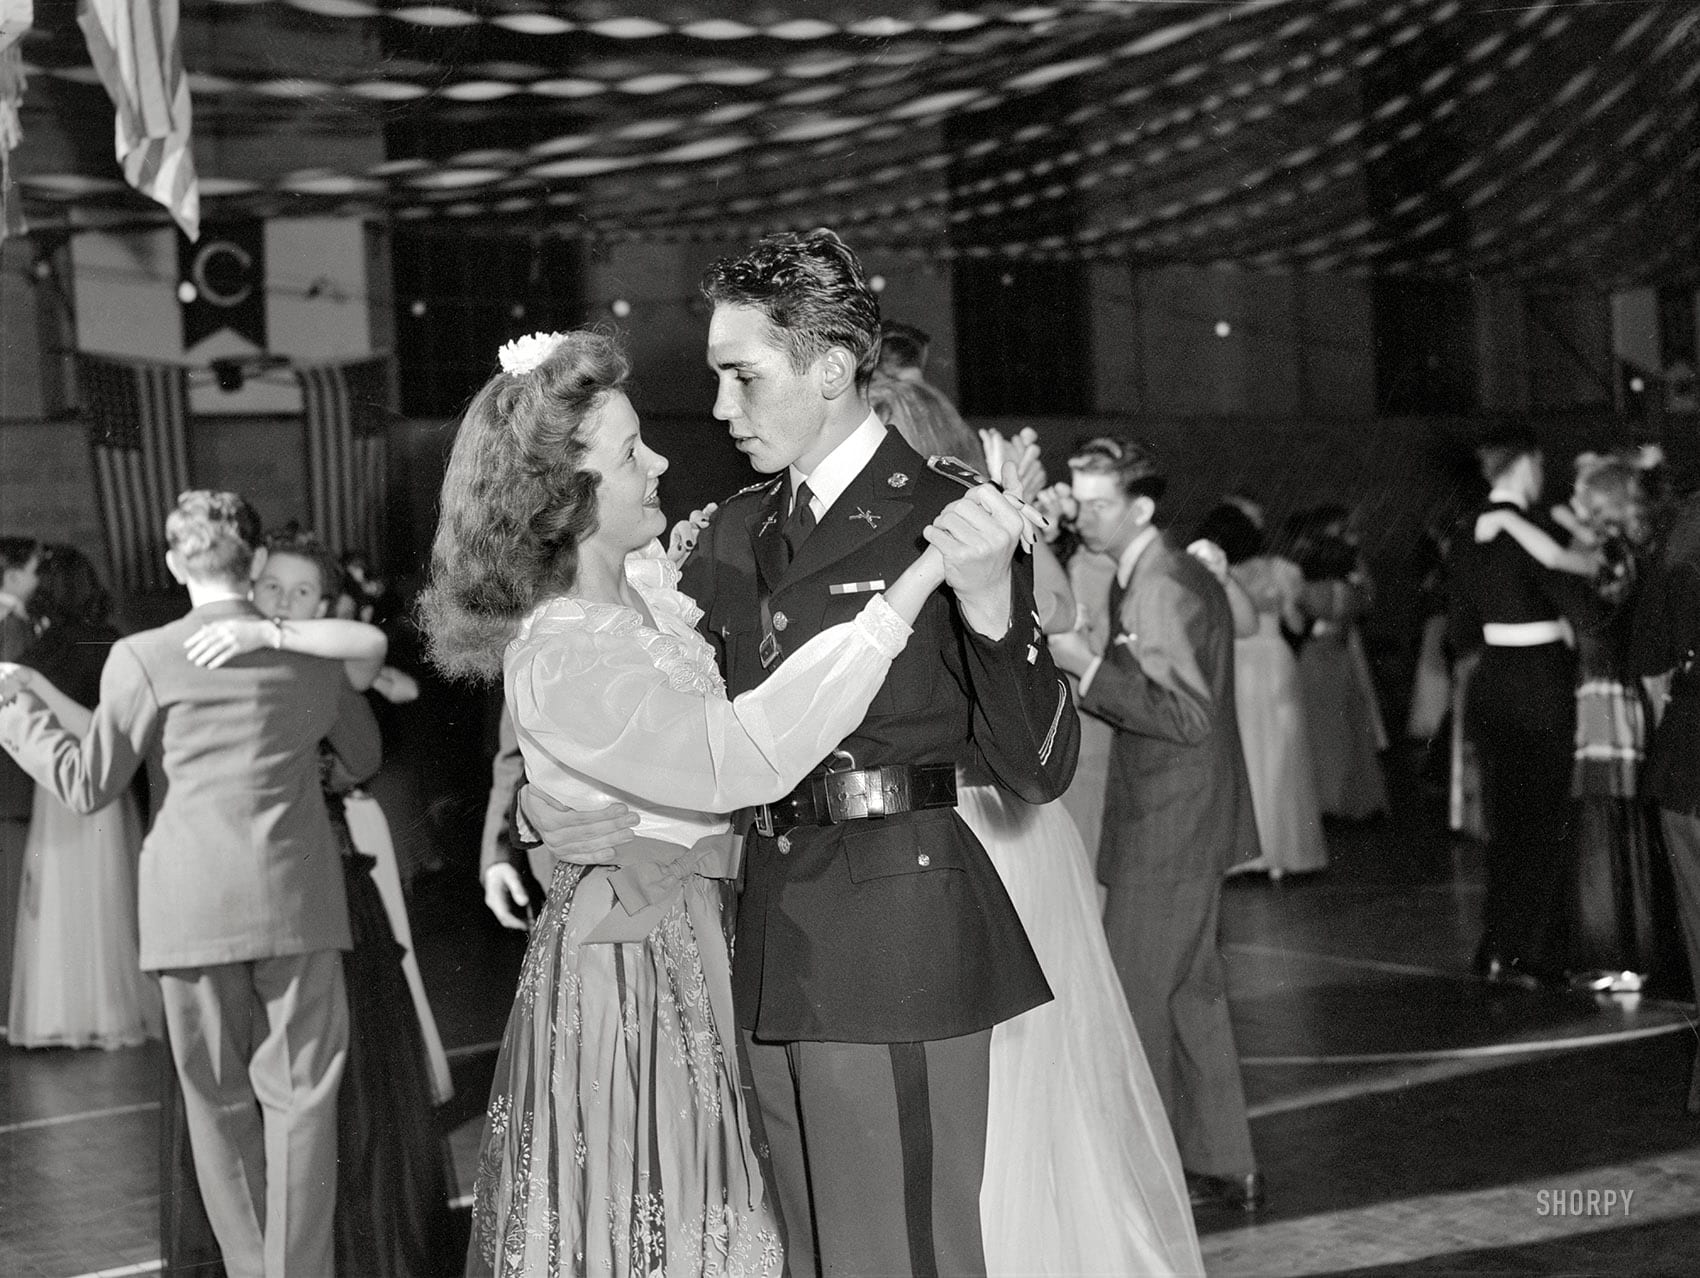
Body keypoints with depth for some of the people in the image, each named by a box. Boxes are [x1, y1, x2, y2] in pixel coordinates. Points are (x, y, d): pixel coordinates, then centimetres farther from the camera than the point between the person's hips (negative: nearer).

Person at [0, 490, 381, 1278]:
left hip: (194, 911, -1)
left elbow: (86, 786, -3)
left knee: (221, 1105, 11)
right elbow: (363, 759, 20)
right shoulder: (309, 654, 5)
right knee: (299, 1097, 6)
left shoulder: (143, 658, -6)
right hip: (298, 908, 1)